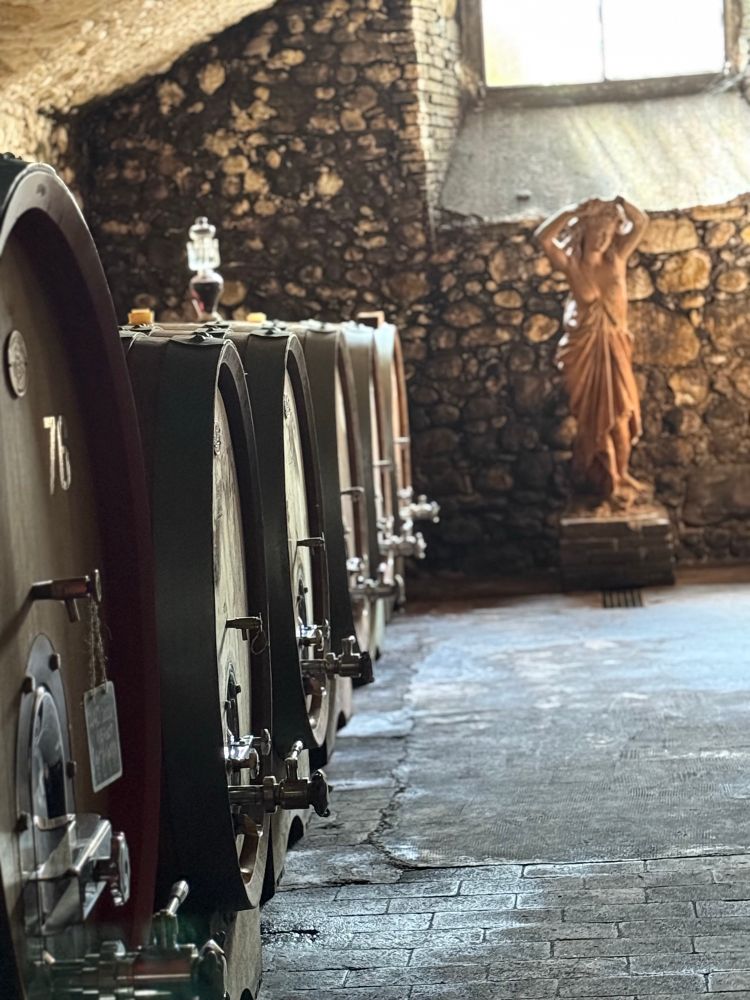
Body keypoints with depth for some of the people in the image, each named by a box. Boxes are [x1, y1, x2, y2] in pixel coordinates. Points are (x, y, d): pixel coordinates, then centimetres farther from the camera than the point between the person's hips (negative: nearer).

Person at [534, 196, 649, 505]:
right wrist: (575, 211, -24)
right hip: (585, 350, -3)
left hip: (614, 348, 3)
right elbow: (543, 237, -25)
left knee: (619, 414, 8)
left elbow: (642, 222, 0)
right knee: (594, 417, 7)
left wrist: (618, 203, -12)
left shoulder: (617, 259, 0)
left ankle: (618, 476, 24)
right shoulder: (571, 264, -9)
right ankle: (597, 478, 20)